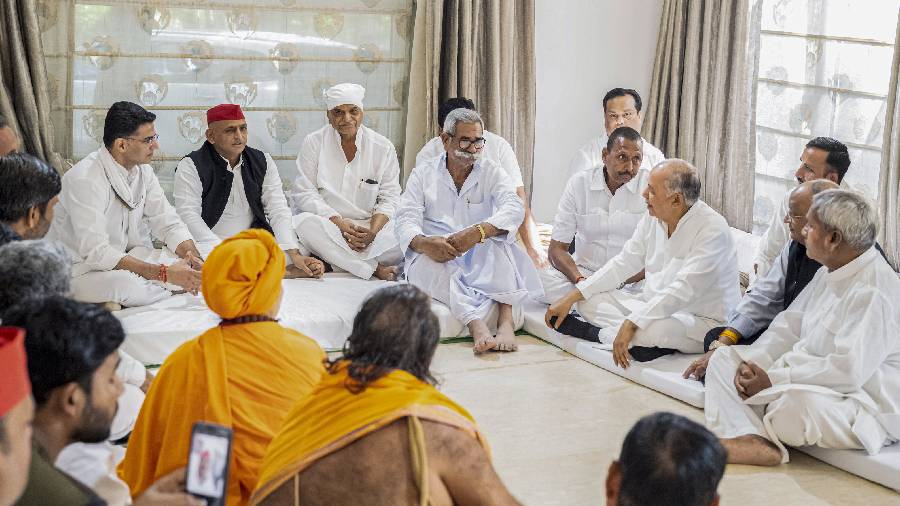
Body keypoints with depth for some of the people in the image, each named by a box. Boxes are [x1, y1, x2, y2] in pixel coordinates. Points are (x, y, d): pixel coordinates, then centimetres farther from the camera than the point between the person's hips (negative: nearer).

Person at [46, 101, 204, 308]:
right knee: (124, 284, -39)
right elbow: (96, 252, -30)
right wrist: (164, 273, -33)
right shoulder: (85, 180, -23)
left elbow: (168, 223, 5)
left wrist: (195, 259, -17)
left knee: (191, 268, -11)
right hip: (80, 269, -8)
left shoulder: (143, 170, 3)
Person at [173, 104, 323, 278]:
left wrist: (294, 254, -15)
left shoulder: (263, 162, 9)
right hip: (210, 247, -2)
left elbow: (278, 211, 2)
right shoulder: (191, 167, -3)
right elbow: (188, 216, -13)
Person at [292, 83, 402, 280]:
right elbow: (304, 193, -3)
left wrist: (373, 230, -17)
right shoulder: (313, 143, 3)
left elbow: (390, 197, 3)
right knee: (302, 223, -36)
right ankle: (375, 269, -31)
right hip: (326, 223, 0)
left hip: (371, 225, 0)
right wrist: (339, 223, -17)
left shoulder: (383, 147, 6)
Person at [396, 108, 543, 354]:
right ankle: (475, 324, -54)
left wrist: (478, 232, -30)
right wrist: (423, 242, -29)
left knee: (498, 239, -30)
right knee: (427, 260, -34)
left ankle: (506, 319, -45)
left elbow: (514, 209, -9)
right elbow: (406, 220, -3)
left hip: (480, 258, 0)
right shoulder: (422, 175, 11)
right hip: (436, 259, 0)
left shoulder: (491, 172, 11)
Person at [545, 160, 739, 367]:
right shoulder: (654, 218, 3)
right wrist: (570, 298, 1)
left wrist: (632, 324, -36)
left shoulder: (713, 229, -22)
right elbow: (623, 264, 8)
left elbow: (682, 291, -30)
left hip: (702, 320, -8)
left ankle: (605, 334, -8)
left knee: (653, 329, -38)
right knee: (589, 300, -2)